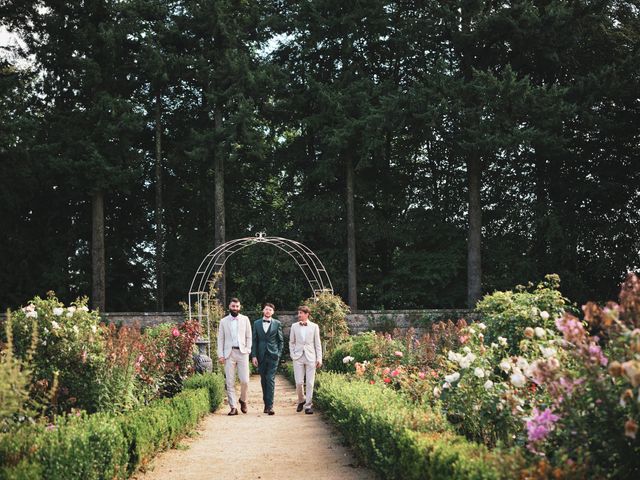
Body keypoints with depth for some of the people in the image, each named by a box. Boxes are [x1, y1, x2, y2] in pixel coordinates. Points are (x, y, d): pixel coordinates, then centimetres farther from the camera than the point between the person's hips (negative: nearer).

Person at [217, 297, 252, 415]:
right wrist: (220, 355, -1)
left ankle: (243, 400, 18)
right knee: (230, 382, -3)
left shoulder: (245, 319, 10)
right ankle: (233, 407, 1)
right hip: (229, 353, 0)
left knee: (245, 380, -7)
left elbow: (248, 336, 10)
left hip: (242, 352, 0)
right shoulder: (223, 321, 10)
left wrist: (248, 350, -2)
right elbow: (220, 339, 8)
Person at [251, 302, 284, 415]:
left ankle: (270, 406, -14)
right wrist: (253, 356, 1)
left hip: (273, 356, -2)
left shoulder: (277, 324, 5)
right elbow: (254, 341, 8)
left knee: (270, 380, -11)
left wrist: (279, 354, -1)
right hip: (261, 356, 2)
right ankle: (266, 404, 15)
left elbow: (281, 340, 8)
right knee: (263, 380, 6)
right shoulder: (256, 323, 9)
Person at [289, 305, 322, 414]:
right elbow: (291, 342, 15)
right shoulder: (294, 326, 7)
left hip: (310, 357, -1)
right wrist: (292, 355, 3)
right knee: (299, 382, -3)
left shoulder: (314, 326, 3)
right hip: (298, 357, 1)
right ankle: (301, 400, 22)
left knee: (310, 383, -1)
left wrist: (319, 359, 0)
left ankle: (308, 405, 6)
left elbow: (317, 344, 5)